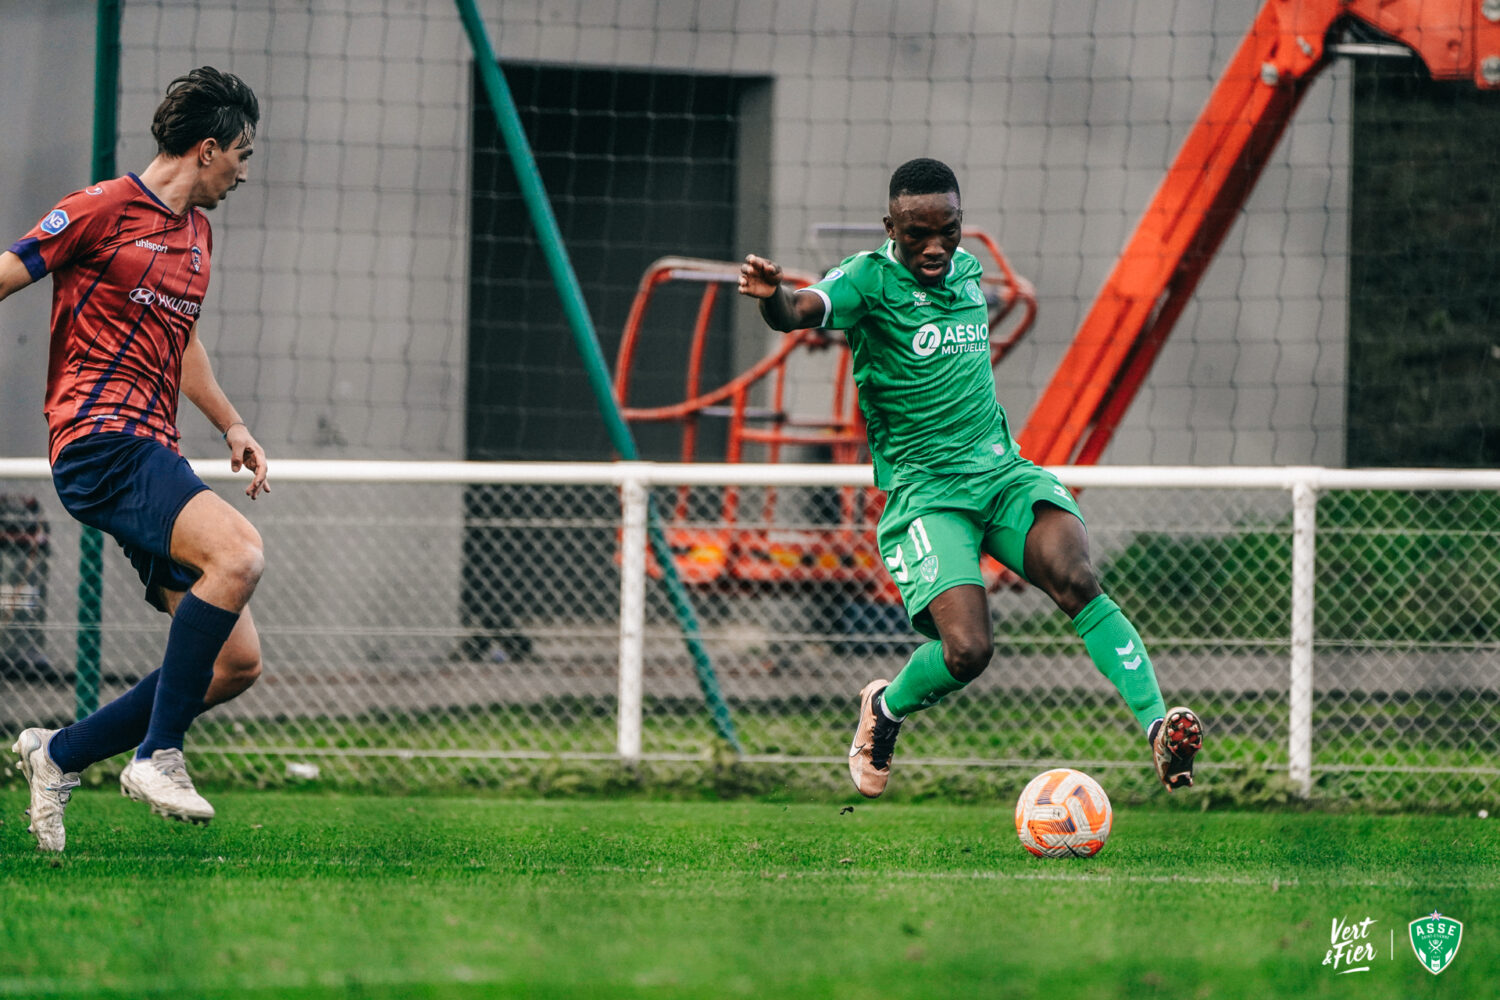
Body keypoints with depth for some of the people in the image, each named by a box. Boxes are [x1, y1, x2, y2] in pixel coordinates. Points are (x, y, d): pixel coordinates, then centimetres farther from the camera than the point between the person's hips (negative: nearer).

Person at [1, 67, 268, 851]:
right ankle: (157, 756, -25)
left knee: (238, 662, 0)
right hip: (100, 441, -9)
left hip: (152, 457, 9)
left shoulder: (197, 233, 21)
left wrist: (231, 425, 27)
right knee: (238, 553, -31)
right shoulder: (103, 210, -5)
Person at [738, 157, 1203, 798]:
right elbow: (800, 312, -29)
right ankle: (883, 710, 13)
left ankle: (1158, 726, -30)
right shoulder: (871, 278, -8)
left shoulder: (967, 271, 12)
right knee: (967, 650, -20)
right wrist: (773, 297, -50)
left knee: (1075, 579, -25)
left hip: (1002, 471, 5)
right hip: (924, 490, -5)